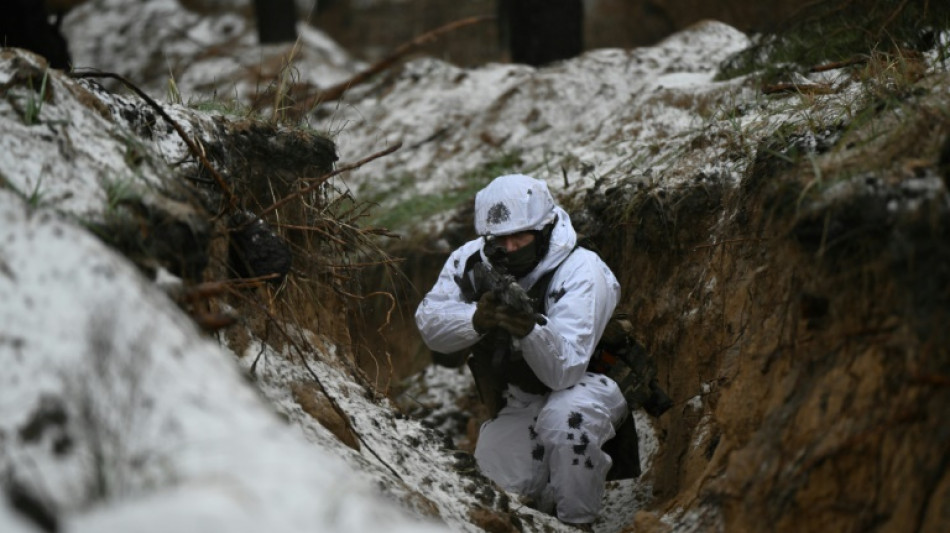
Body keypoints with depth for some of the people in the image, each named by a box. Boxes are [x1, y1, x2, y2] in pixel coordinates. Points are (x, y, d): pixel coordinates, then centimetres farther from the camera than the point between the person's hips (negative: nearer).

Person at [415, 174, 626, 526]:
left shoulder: (581, 272, -27)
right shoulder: (472, 260, -12)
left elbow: (564, 372, -35)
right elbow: (430, 324, -20)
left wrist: (530, 329, -55)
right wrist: (477, 320, -40)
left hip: (592, 381, -5)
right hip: (522, 398, 5)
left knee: (565, 418, -36)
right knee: (495, 475, -14)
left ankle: (576, 524, -16)